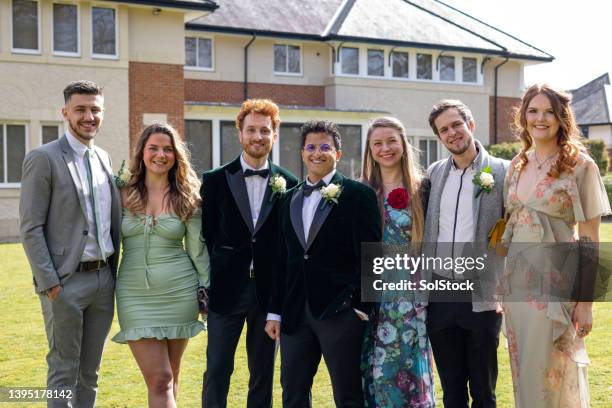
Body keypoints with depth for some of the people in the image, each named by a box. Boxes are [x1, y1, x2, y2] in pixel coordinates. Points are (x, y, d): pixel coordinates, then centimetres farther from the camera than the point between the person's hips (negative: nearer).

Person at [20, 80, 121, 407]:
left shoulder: (103, 158, 12)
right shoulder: (42, 159, -8)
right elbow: (31, 229, -11)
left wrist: (113, 271, 11)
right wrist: (49, 284, -16)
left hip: (103, 279, 6)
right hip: (66, 282, -6)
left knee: (89, 373, 15)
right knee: (64, 373, 3)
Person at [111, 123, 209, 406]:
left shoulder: (187, 198, 2)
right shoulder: (124, 194, 2)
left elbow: (197, 250, 6)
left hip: (179, 292, 1)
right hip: (135, 295, 0)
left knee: (169, 377, 11)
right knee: (158, 379, -5)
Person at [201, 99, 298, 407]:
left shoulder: (289, 183, 3)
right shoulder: (215, 180, 1)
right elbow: (205, 236, 2)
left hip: (270, 291, 1)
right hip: (226, 290, -1)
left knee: (263, 373, 11)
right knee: (217, 372, 2)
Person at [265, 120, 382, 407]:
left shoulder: (358, 194, -2)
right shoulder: (290, 200, 14)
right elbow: (284, 260, 15)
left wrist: (360, 307, -11)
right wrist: (275, 312, 12)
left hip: (340, 312, -5)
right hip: (295, 313, 5)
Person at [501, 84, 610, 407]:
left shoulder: (579, 166, -7)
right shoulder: (517, 165, 8)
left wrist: (586, 301, -11)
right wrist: (503, 284, 10)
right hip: (517, 281, 5)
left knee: (551, 376, 3)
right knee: (523, 375, 13)